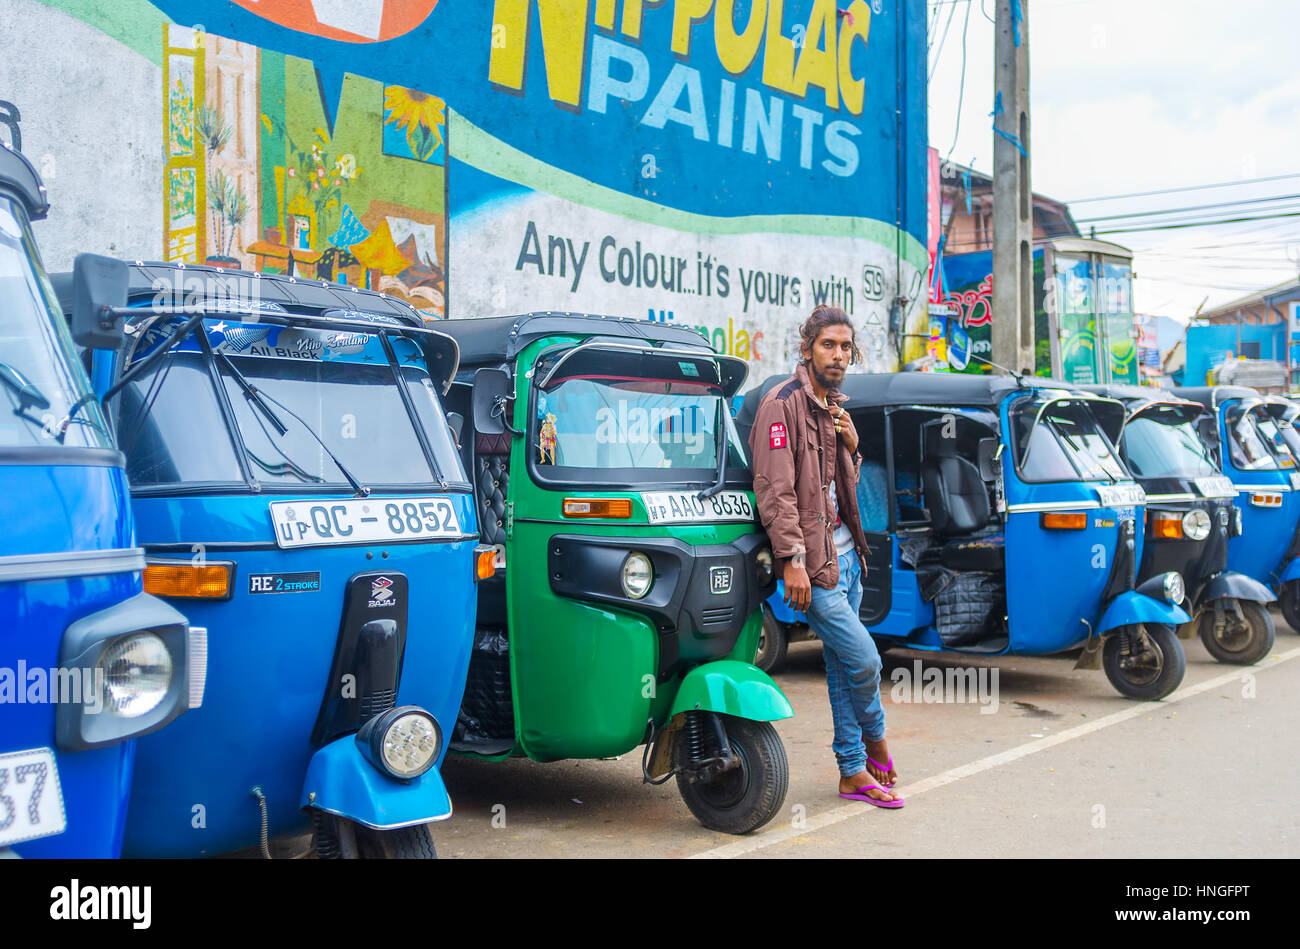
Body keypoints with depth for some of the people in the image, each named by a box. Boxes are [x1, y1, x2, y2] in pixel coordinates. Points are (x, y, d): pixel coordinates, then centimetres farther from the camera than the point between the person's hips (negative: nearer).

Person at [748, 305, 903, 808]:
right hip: (814, 559, -8)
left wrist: (852, 447, 4)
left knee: (842, 665, 13)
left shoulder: (834, 407, 15)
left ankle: (855, 772, 21)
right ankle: (874, 740, 20)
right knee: (864, 660, -6)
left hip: (845, 551, 9)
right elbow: (775, 489, -17)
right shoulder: (784, 403, -11)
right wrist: (793, 559, -22)